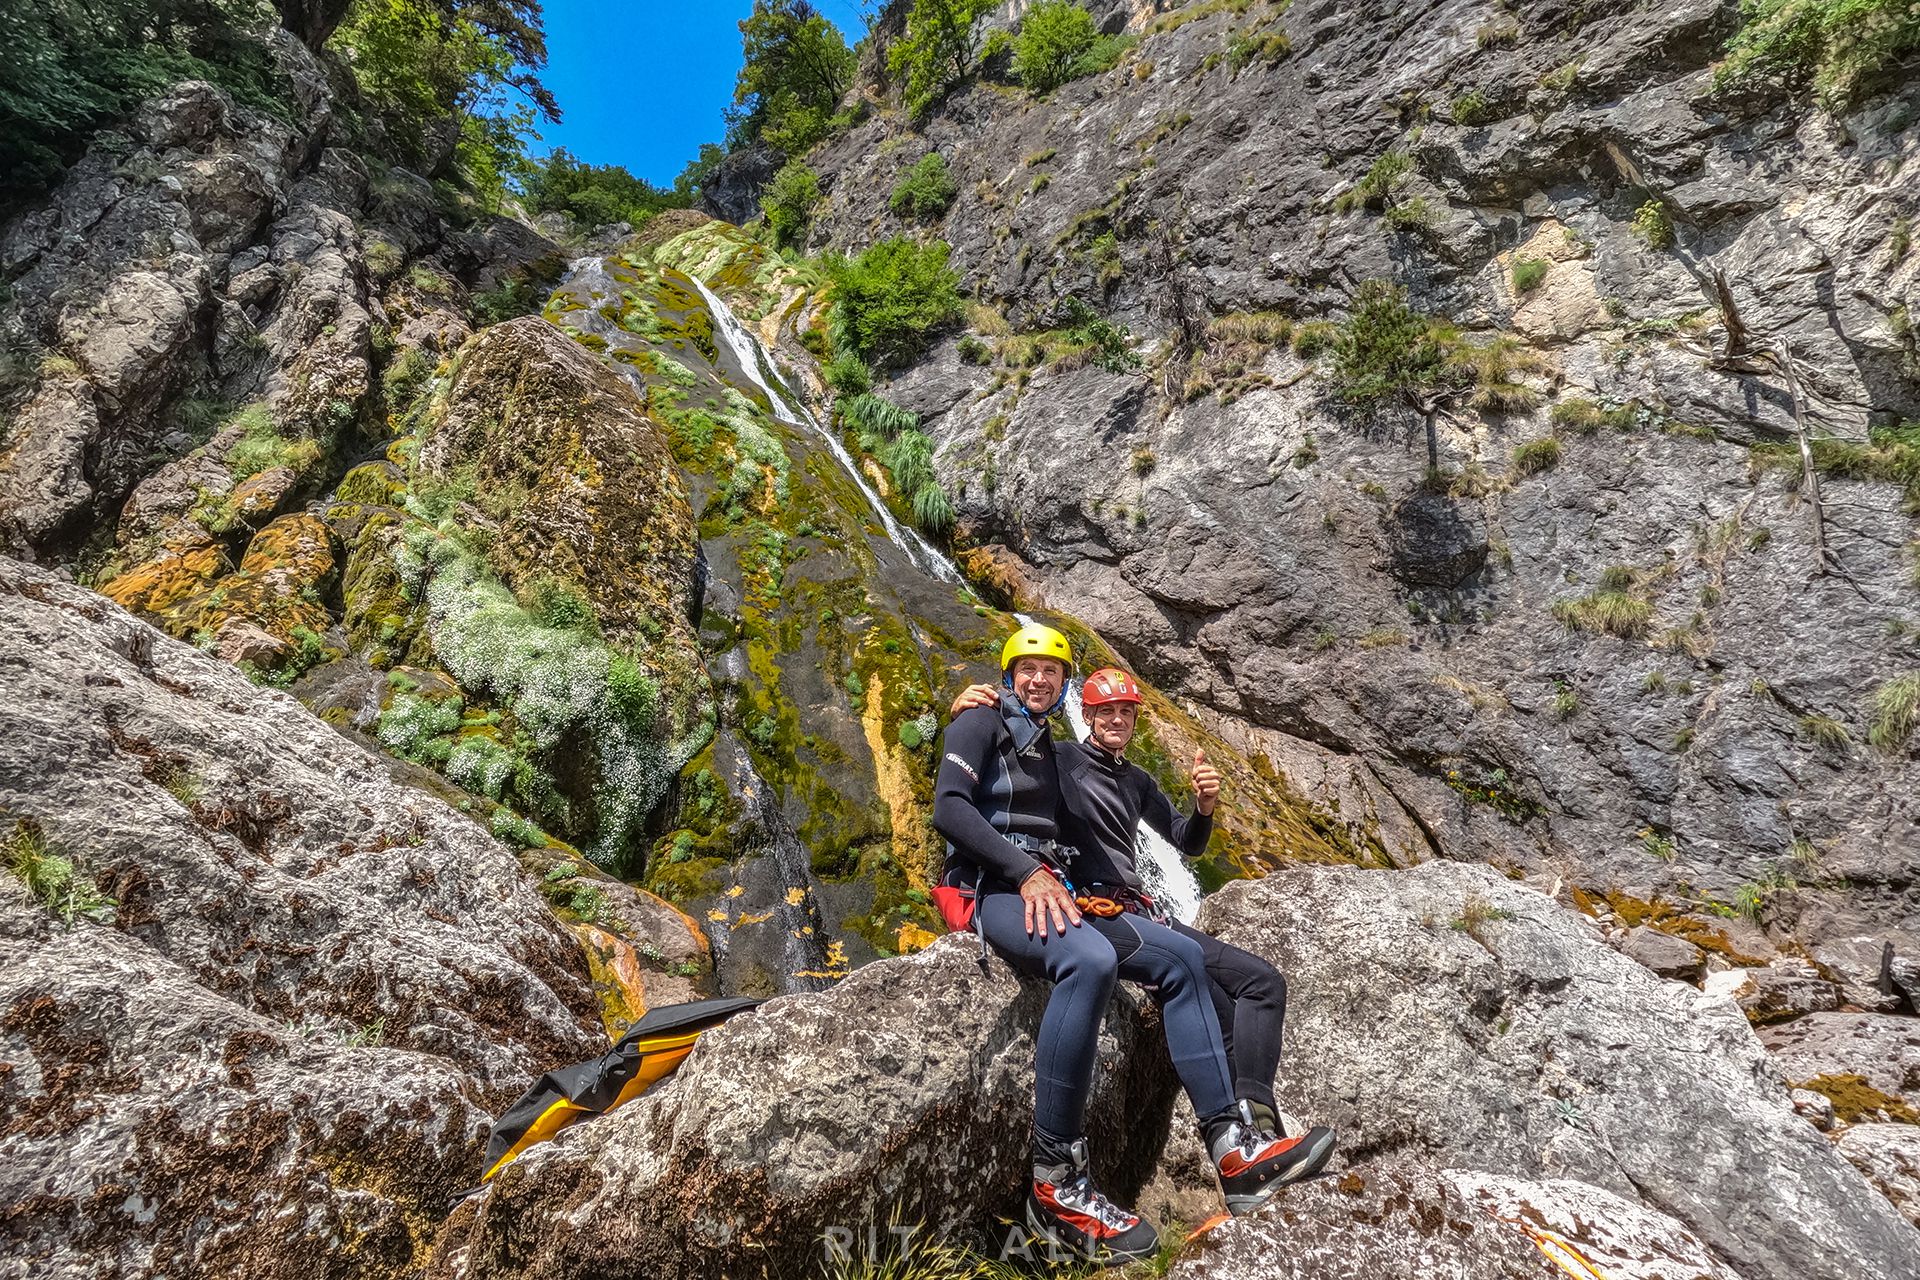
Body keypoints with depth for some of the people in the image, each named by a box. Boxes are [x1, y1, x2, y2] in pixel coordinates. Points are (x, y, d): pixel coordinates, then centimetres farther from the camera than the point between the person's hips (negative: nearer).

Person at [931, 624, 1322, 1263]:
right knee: (1090, 960, -36)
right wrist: (1026, 872, -21)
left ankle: (1229, 1145, -8)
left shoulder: (1051, 749, 24)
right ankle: (1056, 1185, -29)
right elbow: (949, 808, -14)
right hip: (990, 888, -8)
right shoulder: (982, 723, 1)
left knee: (1182, 956, -6)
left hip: (1050, 892, 8)